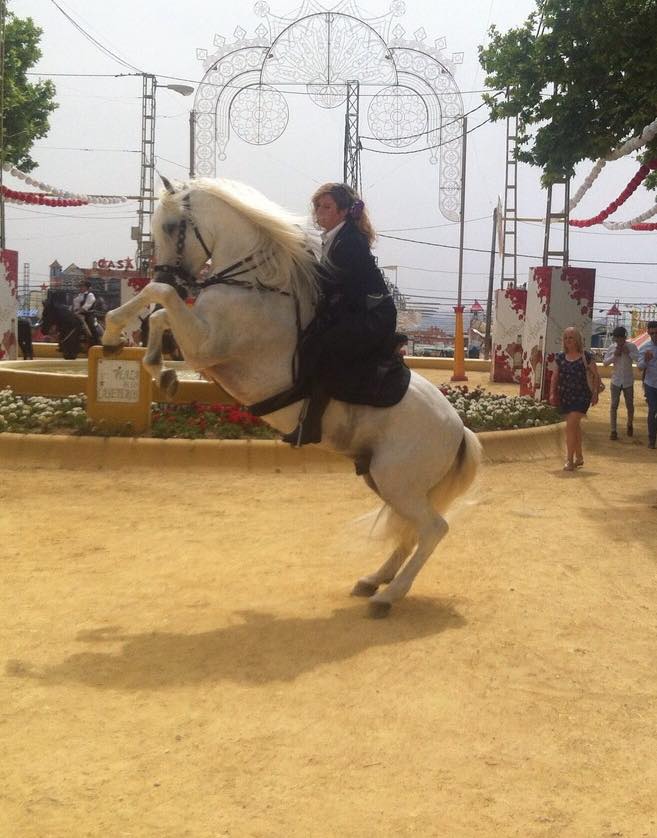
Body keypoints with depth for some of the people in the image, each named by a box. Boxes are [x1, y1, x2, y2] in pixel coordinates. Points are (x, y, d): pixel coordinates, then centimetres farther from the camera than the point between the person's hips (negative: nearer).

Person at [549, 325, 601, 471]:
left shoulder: (586, 356, -4)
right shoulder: (561, 357, 7)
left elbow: (596, 375, 2)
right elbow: (555, 376, 12)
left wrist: (595, 392, -6)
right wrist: (552, 393, 3)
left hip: (581, 397, -5)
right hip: (564, 397, 5)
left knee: (571, 426, -16)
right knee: (575, 427, 15)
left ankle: (570, 459, -11)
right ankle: (579, 457, 28)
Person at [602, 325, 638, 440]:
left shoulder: (632, 347, -8)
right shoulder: (612, 348, -5)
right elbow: (605, 362, -3)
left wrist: (629, 353, -22)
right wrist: (614, 355, -16)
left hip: (628, 381, 0)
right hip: (616, 381, 0)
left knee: (630, 405, 11)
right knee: (614, 406, 0)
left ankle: (630, 425, 36)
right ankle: (613, 430, 5)